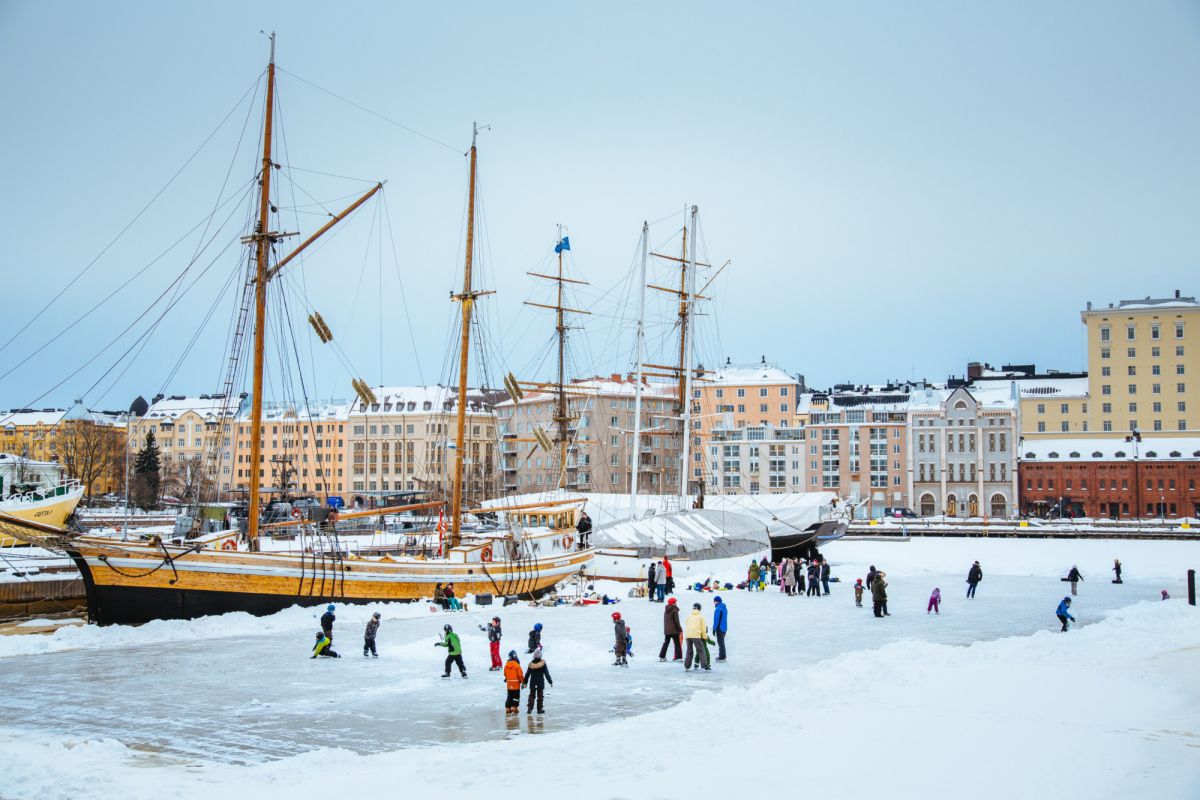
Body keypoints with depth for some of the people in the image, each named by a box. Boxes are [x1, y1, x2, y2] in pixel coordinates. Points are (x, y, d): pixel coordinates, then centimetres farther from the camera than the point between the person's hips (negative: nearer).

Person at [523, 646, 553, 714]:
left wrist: (525, 682, 12)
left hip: (532, 683, 2)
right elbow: (547, 673, -7)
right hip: (541, 683, -2)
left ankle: (529, 708, 1)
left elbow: (527, 674, 2)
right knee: (540, 696, 7)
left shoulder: (531, 664, -5)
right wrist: (550, 681, 2)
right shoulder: (543, 663, -11)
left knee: (531, 695, 10)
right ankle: (540, 709, 9)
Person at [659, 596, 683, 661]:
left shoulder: (666, 610, 10)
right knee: (677, 643, -2)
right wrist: (680, 629, -8)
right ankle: (678, 657, -8)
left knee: (666, 643, 14)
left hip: (666, 630, 6)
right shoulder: (674, 610, -11)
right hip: (674, 630, -6)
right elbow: (676, 621, -13)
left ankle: (662, 656, 11)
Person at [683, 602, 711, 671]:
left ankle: (686, 666, 12)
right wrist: (704, 637, 10)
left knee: (689, 651, 15)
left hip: (688, 636, 4)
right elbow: (703, 628, 1)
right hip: (696, 635, -4)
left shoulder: (689, 616, 13)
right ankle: (705, 665, -11)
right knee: (701, 651, -1)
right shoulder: (701, 616, 3)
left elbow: (686, 626, 15)